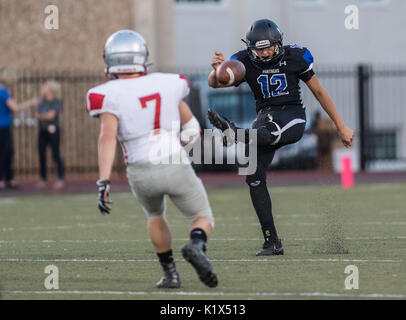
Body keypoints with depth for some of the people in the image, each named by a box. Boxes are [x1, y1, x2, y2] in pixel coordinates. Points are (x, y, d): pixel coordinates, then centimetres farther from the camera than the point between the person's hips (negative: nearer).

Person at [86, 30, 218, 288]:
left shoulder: (109, 95, -5)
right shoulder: (168, 84, 4)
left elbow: (108, 137, -18)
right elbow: (189, 123, 19)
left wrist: (104, 181, -22)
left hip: (141, 173, 0)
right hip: (176, 166, 0)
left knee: (156, 215, 32)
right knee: (203, 219, 16)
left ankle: (170, 273, 26)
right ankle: (196, 246, -17)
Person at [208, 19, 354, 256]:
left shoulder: (295, 57, -5)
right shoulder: (245, 62, -2)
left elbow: (319, 92, 5)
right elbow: (215, 83, -10)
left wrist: (342, 127, 8)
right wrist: (217, 69, -36)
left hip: (293, 117, -3)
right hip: (266, 117, 3)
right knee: (254, 179, -8)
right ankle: (272, 242, -4)